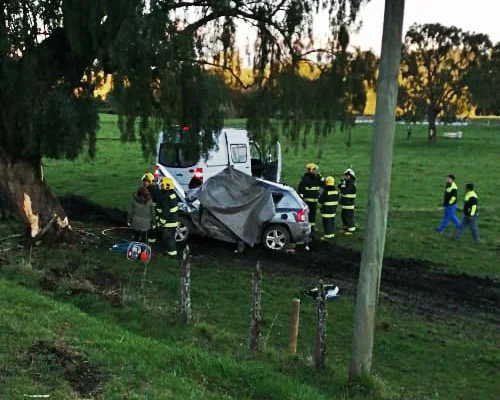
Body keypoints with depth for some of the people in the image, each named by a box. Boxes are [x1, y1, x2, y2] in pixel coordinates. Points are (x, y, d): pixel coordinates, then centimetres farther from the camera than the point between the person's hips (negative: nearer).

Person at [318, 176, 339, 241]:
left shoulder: (325, 191, -18)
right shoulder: (336, 191, 4)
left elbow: (320, 201, -15)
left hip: (326, 210, -7)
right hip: (333, 210, 7)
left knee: (327, 223, -2)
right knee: (332, 222, 14)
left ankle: (327, 236, 0)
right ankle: (332, 235, 20)